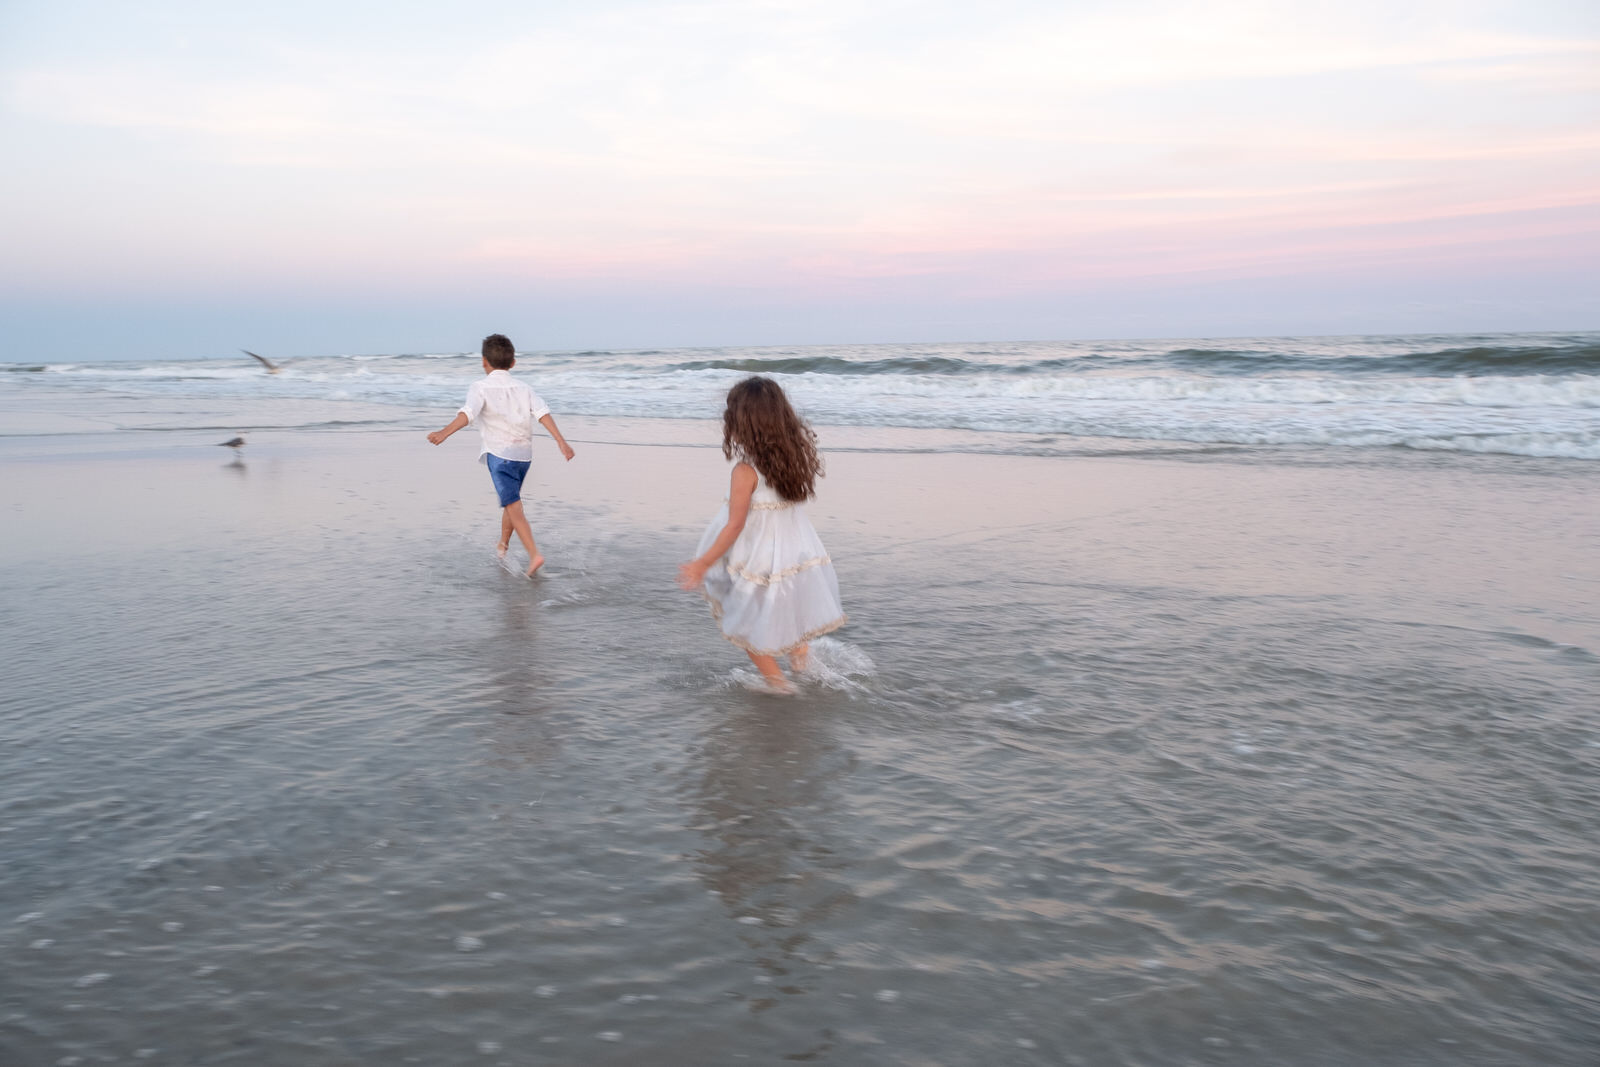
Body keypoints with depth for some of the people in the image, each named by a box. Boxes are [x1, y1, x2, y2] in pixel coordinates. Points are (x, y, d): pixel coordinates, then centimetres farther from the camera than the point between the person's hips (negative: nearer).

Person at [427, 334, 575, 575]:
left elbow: (468, 413, -21)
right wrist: (560, 441, -10)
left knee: (513, 506, -10)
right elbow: (542, 413, -3)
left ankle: (534, 554, -23)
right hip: (524, 453, 6)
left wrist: (444, 433, -33)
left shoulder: (480, 387, -3)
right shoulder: (523, 388, 10)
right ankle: (502, 548, 40)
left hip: (499, 454, -6)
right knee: (510, 502, 24)